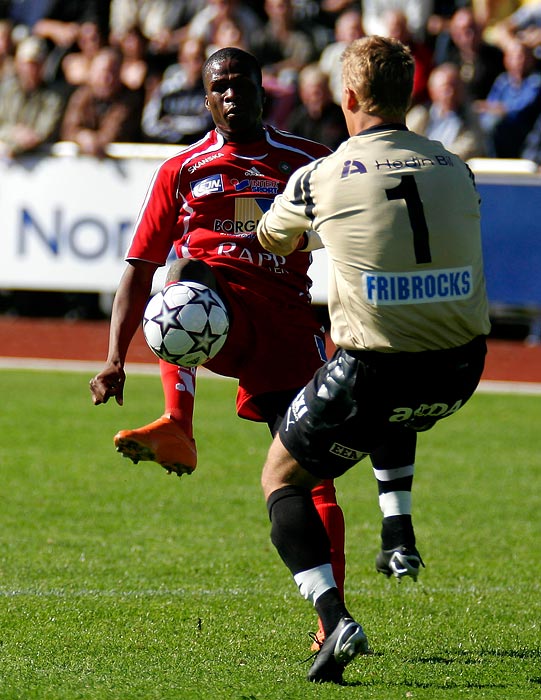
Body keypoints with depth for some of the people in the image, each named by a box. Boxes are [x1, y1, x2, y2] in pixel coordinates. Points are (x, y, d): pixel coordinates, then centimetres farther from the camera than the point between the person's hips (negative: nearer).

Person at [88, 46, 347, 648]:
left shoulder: (307, 162, 14)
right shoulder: (183, 170, 14)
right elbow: (139, 268, 11)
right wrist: (115, 359, 1)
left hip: (286, 320, 1)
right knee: (188, 273, -36)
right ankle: (176, 429, -49)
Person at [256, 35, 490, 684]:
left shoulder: (321, 178, -4)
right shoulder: (455, 169, 5)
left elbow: (273, 240, 18)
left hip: (372, 373, -5)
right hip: (459, 373, 5)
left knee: (280, 478, 15)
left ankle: (334, 618, -5)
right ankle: (399, 536, 29)